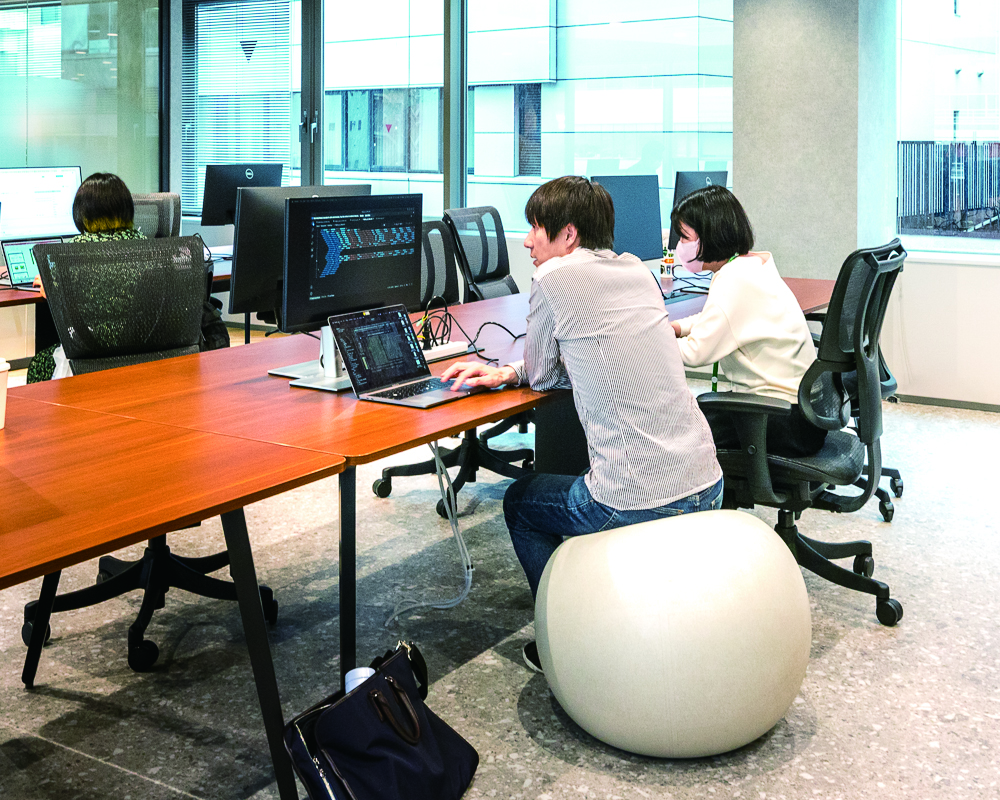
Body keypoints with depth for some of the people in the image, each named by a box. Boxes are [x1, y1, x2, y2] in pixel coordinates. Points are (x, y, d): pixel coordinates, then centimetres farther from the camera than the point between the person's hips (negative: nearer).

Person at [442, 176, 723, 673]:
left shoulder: (555, 277, -9)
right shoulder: (637, 270, 12)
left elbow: (541, 375, 4)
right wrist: (506, 373, 14)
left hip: (638, 502, -7)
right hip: (707, 488, 7)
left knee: (519, 501, 21)